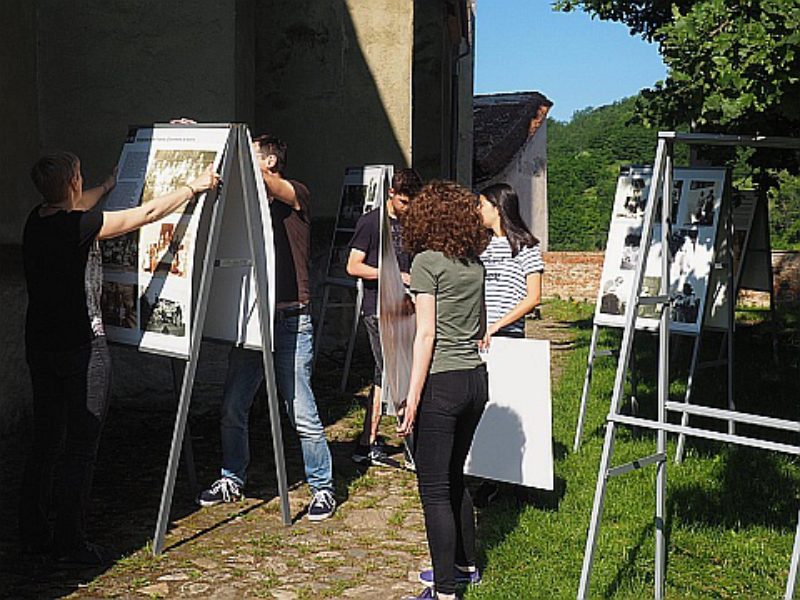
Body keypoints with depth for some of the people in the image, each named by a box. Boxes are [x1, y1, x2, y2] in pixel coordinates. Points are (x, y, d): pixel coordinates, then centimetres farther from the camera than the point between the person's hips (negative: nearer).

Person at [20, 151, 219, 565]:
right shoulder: (79, 226, -18)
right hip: (80, 347, -8)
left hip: (39, 345, 8)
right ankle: (69, 543, 5)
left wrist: (113, 182, 44)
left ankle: (33, 533, 23)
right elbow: (147, 214, -12)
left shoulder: (36, 222, 4)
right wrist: (194, 187, 1)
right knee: (81, 448, 0)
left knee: (45, 442, 15)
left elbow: (78, 207, 27)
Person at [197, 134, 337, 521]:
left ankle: (322, 488, 9)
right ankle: (232, 481, 26)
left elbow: (262, 178, -19)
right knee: (232, 409, 10)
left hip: (290, 320, -7)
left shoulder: (296, 197, -3)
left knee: (302, 414, -4)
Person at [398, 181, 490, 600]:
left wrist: (413, 397, -14)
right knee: (455, 478, 21)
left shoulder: (427, 261, -9)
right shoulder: (475, 264, 9)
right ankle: (465, 565, 34)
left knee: (435, 489, -1)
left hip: (442, 382, -7)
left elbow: (426, 334, -14)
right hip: (476, 379, 7)